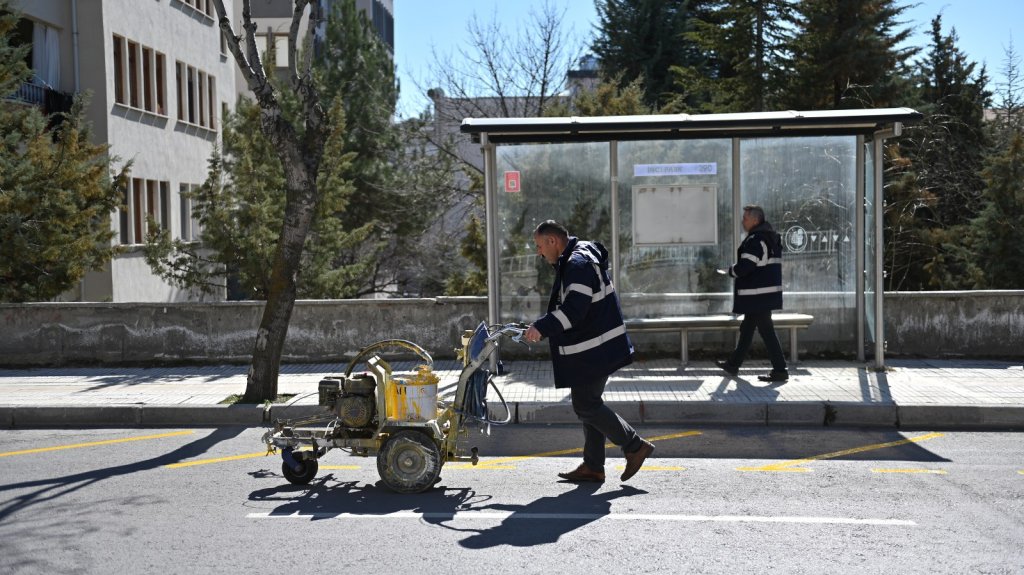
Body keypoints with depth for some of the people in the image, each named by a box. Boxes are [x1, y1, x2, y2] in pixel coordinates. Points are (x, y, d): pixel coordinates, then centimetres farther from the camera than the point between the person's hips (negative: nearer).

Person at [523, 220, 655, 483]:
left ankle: (635, 446, 3)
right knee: (588, 404, 13)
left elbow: (574, 309, -29)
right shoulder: (572, 262, 16)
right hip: (591, 350, 11)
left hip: (594, 350, -11)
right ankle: (593, 466, 19)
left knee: (586, 406, -6)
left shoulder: (579, 264, -18)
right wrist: (543, 329, 17)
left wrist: (542, 327, -32)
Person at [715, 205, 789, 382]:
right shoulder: (771, 237, 14)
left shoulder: (755, 241, -18)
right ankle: (733, 364, 29)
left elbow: (744, 267, -23)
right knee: (746, 328, 18)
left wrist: (731, 270, -2)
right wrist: (736, 270, 14)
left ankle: (780, 370, -3)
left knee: (766, 331, -6)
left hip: (757, 294, -10)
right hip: (766, 292, 10)